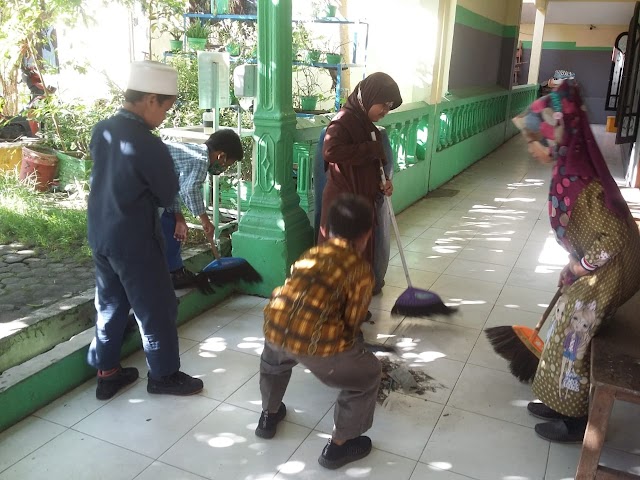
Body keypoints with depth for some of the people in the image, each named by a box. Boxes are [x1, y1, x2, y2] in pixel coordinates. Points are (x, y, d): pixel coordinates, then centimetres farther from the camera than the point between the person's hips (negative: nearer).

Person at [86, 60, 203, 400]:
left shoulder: (101, 131, -1)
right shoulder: (149, 146, -24)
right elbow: (168, 197, -12)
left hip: (100, 234, 8)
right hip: (134, 241, -8)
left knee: (109, 305, 19)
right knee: (156, 309, 9)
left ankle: (107, 373, 32)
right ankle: (164, 375, 24)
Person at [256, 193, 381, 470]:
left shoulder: (311, 253, 21)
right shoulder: (361, 270, 5)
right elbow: (353, 320, 2)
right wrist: (345, 343, 24)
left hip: (274, 330, 6)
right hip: (317, 344, -5)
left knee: (274, 357, 41)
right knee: (367, 377, 20)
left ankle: (269, 415, 52)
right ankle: (339, 446, 28)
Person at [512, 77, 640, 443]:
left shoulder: (582, 183, -29)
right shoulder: (569, 170, 0)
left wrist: (581, 266, -15)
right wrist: (573, 267, 15)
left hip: (605, 276, -9)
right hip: (592, 270, 9)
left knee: (575, 342, 4)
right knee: (569, 336, 19)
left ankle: (577, 420, 23)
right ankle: (565, 403, 37)